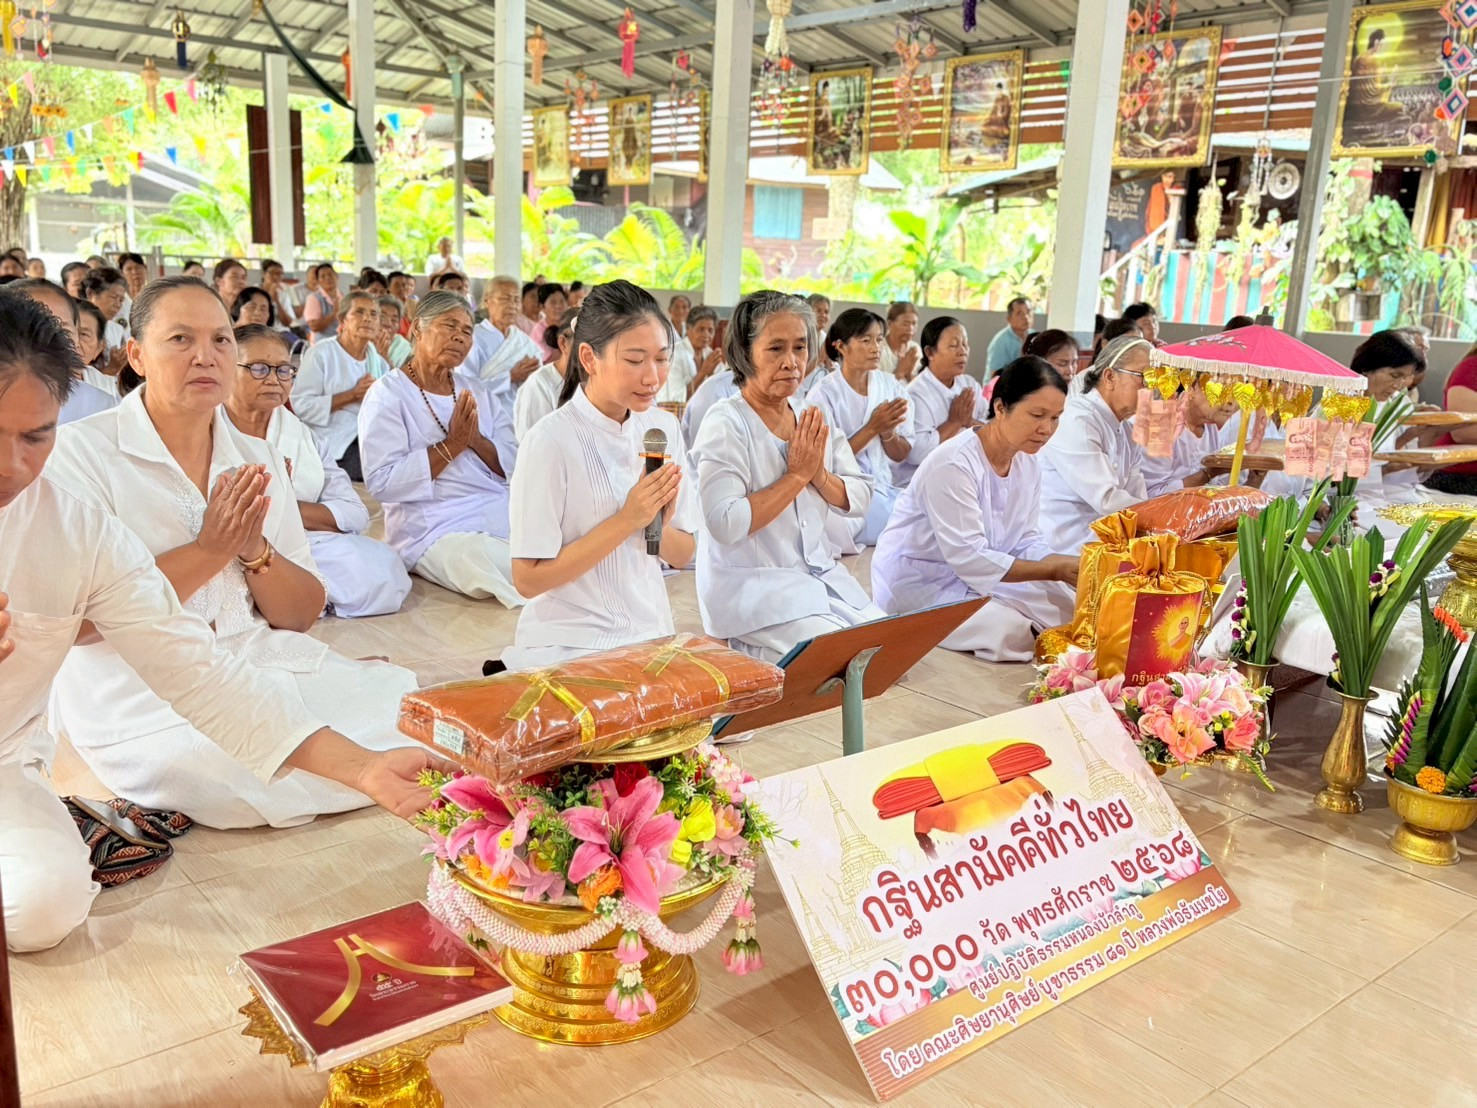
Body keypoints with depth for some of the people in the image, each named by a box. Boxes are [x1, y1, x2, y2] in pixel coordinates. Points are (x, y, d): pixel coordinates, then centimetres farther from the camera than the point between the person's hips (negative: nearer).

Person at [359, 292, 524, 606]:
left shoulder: (477, 389, 17)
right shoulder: (387, 394, -1)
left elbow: (513, 465, 10)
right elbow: (382, 483, -12)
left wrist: (477, 441, -10)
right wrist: (451, 445, -14)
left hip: (501, 514, 6)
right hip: (435, 530, -6)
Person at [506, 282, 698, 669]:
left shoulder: (663, 428, 3)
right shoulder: (550, 441, -14)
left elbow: (683, 555, 10)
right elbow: (528, 578, -14)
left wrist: (659, 525, -12)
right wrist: (627, 520, -18)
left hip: (651, 633, 5)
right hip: (570, 646, -5)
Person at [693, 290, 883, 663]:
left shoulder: (813, 421, 8)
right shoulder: (726, 424, -13)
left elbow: (861, 501, 8)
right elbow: (724, 523, -25)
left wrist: (820, 475, -12)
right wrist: (797, 475, -18)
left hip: (820, 575, 7)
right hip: (752, 586, -7)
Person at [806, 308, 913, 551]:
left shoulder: (892, 387, 5)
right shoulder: (823, 395, -9)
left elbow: (902, 456, 9)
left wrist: (887, 432, -13)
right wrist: (871, 428, -18)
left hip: (882, 488, 6)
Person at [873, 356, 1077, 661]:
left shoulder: (1028, 461, 0)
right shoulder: (952, 464, -26)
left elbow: (1027, 541, 2)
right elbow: (969, 559, -28)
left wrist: (1068, 566, -19)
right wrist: (1053, 569, -27)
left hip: (982, 575, 8)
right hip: (919, 583, -7)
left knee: (1072, 612, -9)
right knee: (1009, 631, -27)